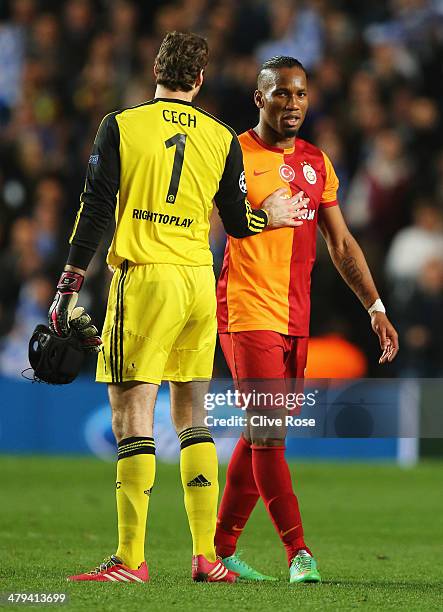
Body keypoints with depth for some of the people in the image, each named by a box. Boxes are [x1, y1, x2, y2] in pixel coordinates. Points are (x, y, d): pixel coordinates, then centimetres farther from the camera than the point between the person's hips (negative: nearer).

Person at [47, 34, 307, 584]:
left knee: (132, 414, -5)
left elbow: (96, 208, -4)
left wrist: (70, 284, -1)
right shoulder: (222, 138, 8)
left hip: (144, 277, -4)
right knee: (192, 416, 12)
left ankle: (131, 558, -10)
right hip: (200, 281, 4)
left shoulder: (121, 126, -1)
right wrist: (269, 216, 35)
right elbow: (237, 223, 13)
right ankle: (206, 555, 10)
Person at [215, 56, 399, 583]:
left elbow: (341, 244, 18)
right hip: (248, 315, -6)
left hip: (295, 319, 6)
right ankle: (299, 553, -11)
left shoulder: (316, 163, 13)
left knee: (259, 434, 9)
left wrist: (375, 307, 11)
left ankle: (222, 547, 17)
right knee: (269, 433, -10)